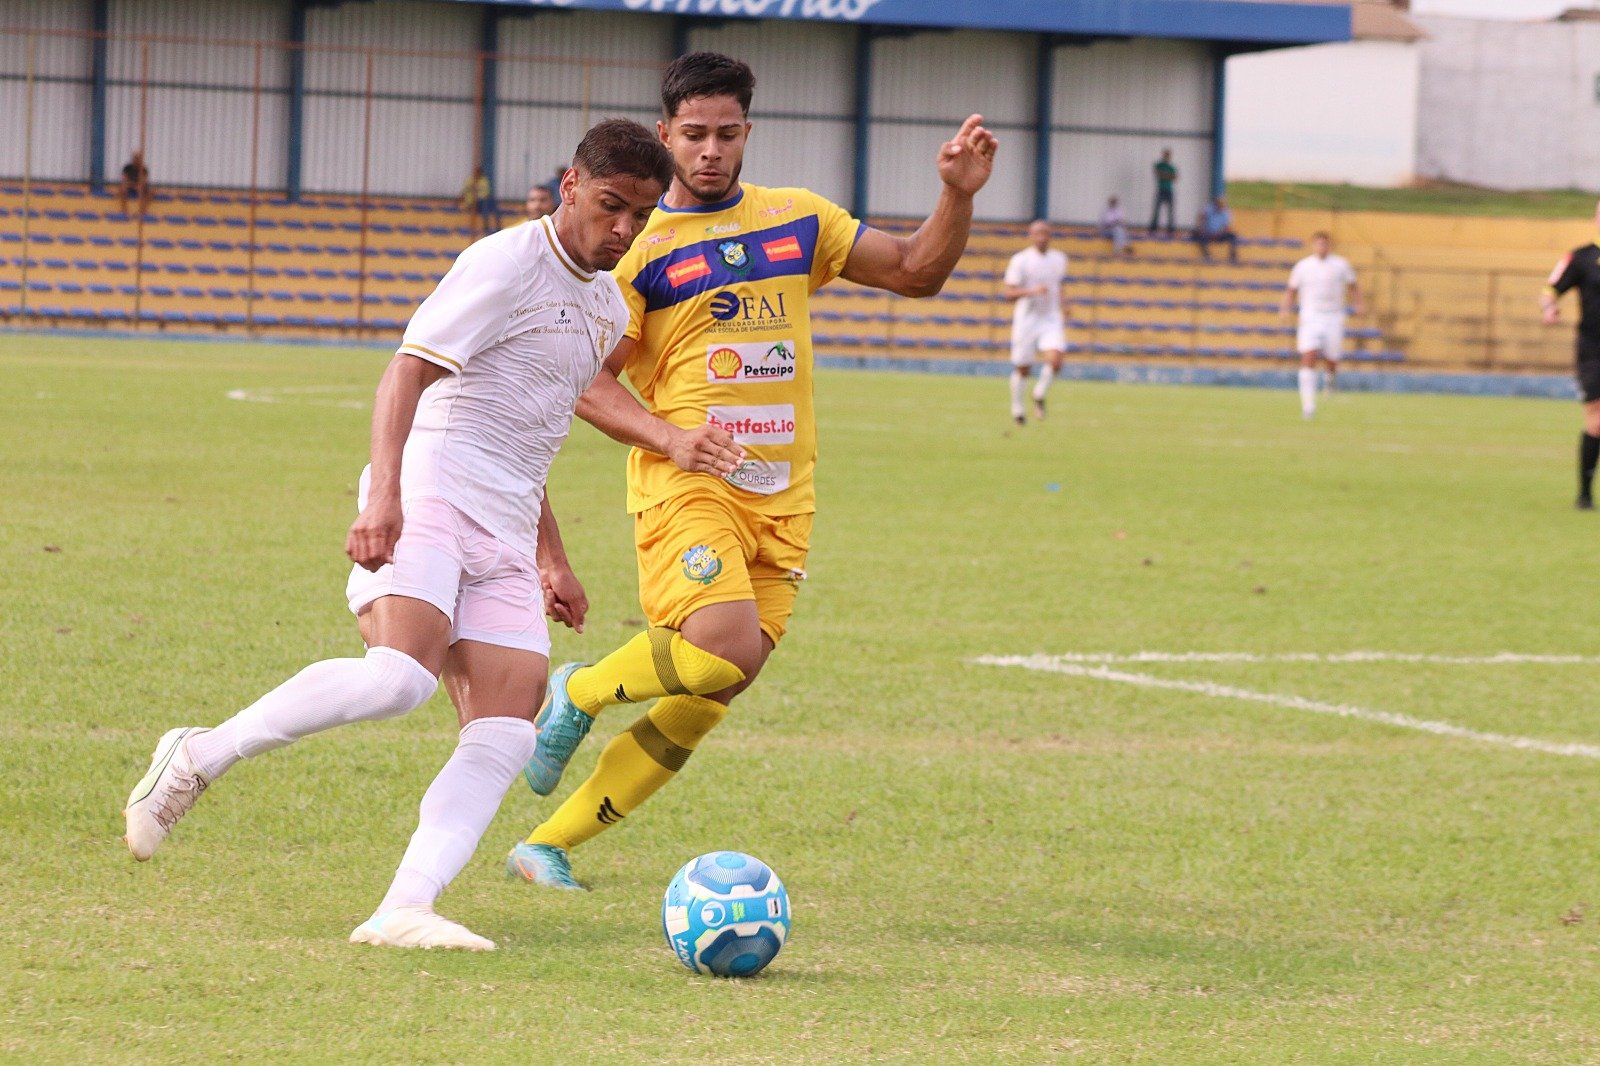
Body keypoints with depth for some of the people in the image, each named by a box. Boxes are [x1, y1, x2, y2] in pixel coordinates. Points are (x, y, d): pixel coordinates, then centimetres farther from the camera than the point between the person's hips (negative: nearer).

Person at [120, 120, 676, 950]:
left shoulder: (607, 307, 21)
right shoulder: (507, 263, -5)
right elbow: (406, 374, -15)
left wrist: (552, 560, 31)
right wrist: (384, 494, -29)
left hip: (503, 538, 8)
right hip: (427, 498, -8)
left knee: (505, 736, -10)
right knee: (400, 675, -29)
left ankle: (404, 910, -18)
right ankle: (198, 759, -13)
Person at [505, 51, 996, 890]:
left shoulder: (796, 221, 13)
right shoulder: (639, 244, 0)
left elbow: (916, 272, 18)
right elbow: (587, 380, -2)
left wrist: (958, 195, 0)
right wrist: (669, 438, -19)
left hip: (781, 499, 5)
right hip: (686, 487, -5)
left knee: (698, 708, 0)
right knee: (723, 647, -29)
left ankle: (547, 848, 10)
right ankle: (578, 693, -2)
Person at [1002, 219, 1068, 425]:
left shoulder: (1059, 259, 8)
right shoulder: (1021, 260, -8)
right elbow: (1007, 292, -11)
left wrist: (1062, 311, 16)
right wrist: (1032, 292, -25)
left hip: (1051, 319, 3)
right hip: (1027, 320, -3)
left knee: (1055, 361, -18)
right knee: (1022, 368, 4)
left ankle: (1040, 394, 9)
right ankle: (1017, 407, 26)